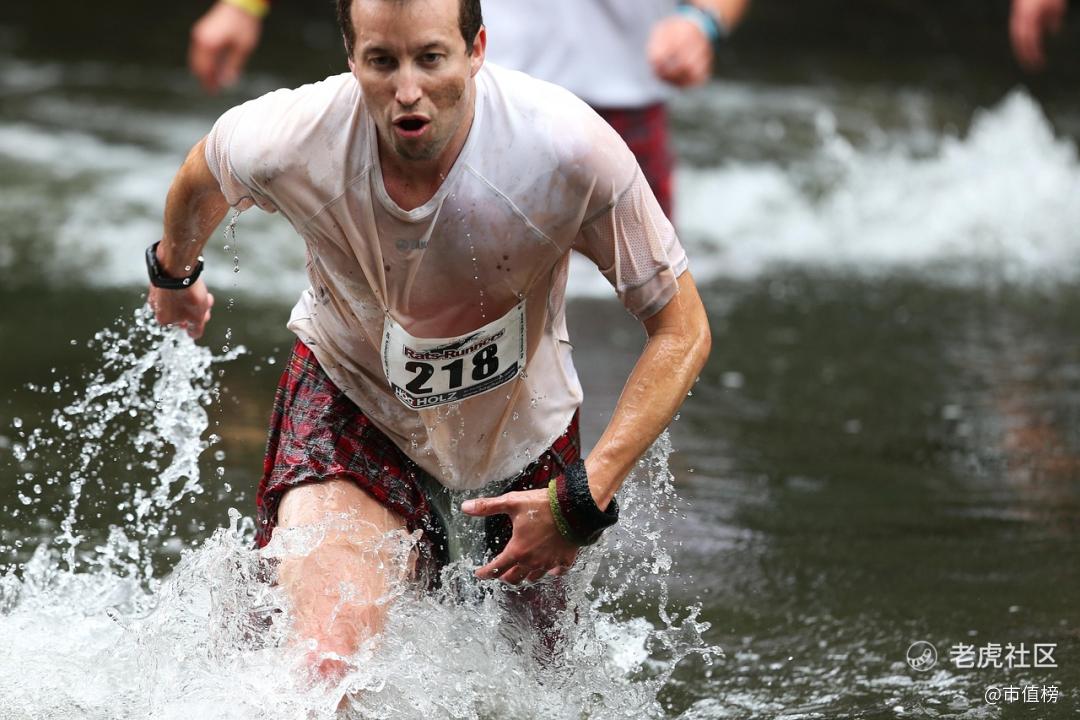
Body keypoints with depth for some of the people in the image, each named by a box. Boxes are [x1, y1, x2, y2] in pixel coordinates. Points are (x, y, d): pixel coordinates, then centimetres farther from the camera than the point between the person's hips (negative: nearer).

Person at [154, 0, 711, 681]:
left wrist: (584, 498, -31)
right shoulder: (289, 141, -29)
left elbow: (682, 329, -22)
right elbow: (203, 172, -1)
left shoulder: (569, 149, -33)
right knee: (328, 670, -26)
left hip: (524, 423, 2)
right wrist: (175, 269, 21)